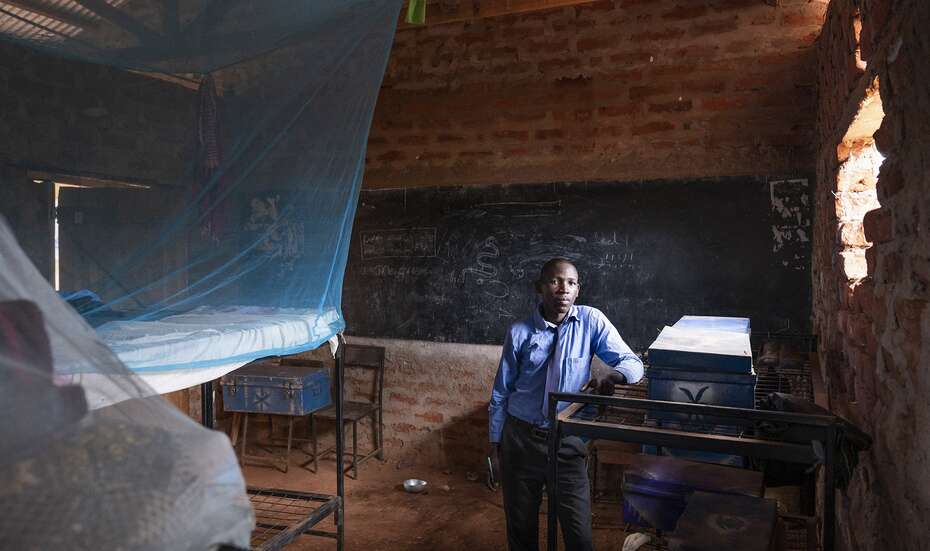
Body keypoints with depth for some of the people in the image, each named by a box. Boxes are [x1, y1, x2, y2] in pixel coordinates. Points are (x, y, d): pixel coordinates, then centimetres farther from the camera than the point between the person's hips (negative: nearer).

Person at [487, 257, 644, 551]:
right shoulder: (520, 332, -7)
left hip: (568, 441, 0)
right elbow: (501, 392, 0)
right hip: (520, 438, 0)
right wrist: (494, 445, 3)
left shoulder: (592, 321, -6)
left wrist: (614, 375, -29)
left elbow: (633, 363, -6)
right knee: (520, 526, 15)